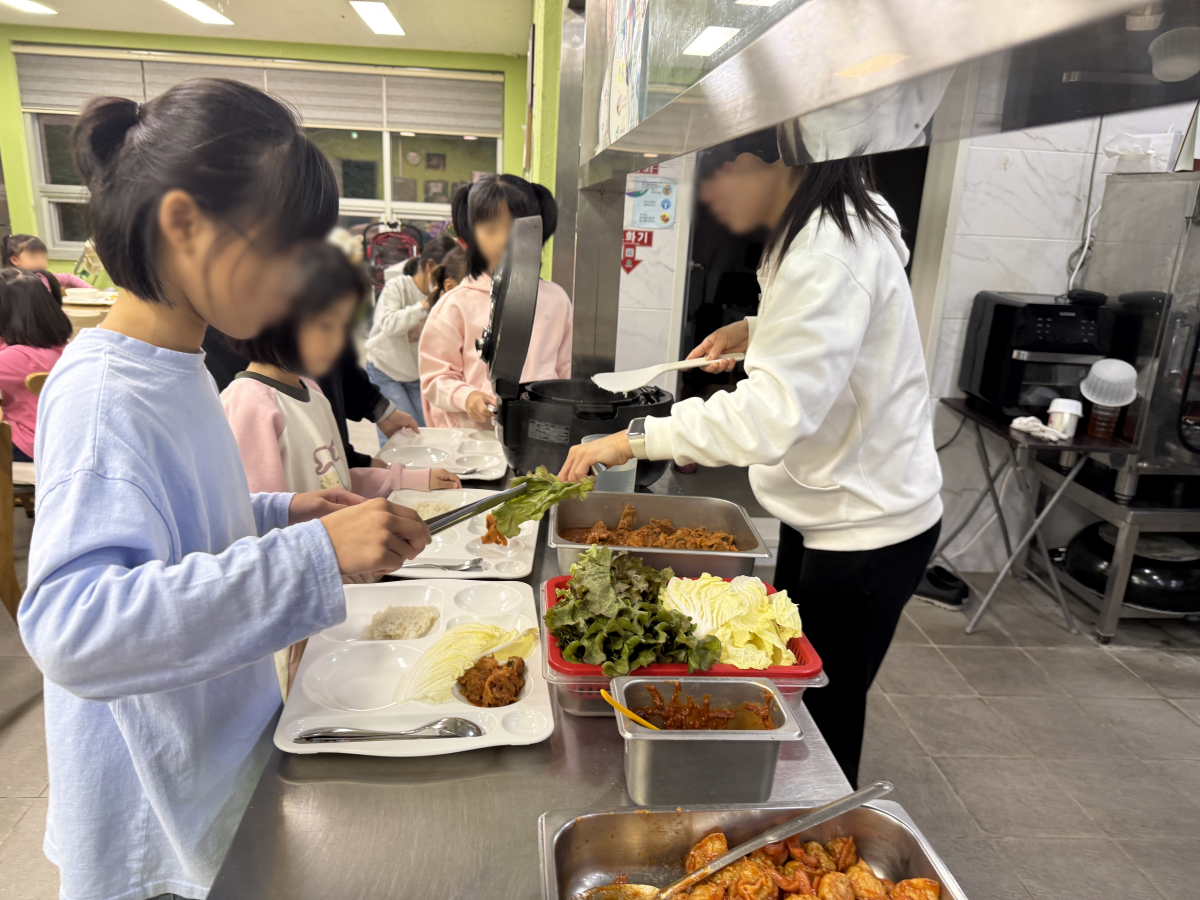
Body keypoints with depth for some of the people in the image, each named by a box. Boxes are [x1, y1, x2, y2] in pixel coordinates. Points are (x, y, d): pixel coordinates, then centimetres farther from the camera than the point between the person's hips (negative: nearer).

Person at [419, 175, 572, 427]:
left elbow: (567, 369, 20)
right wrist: (466, 397, -11)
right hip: (474, 433, -2)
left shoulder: (555, 299, 13)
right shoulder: (457, 305, 4)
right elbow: (435, 376, 6)